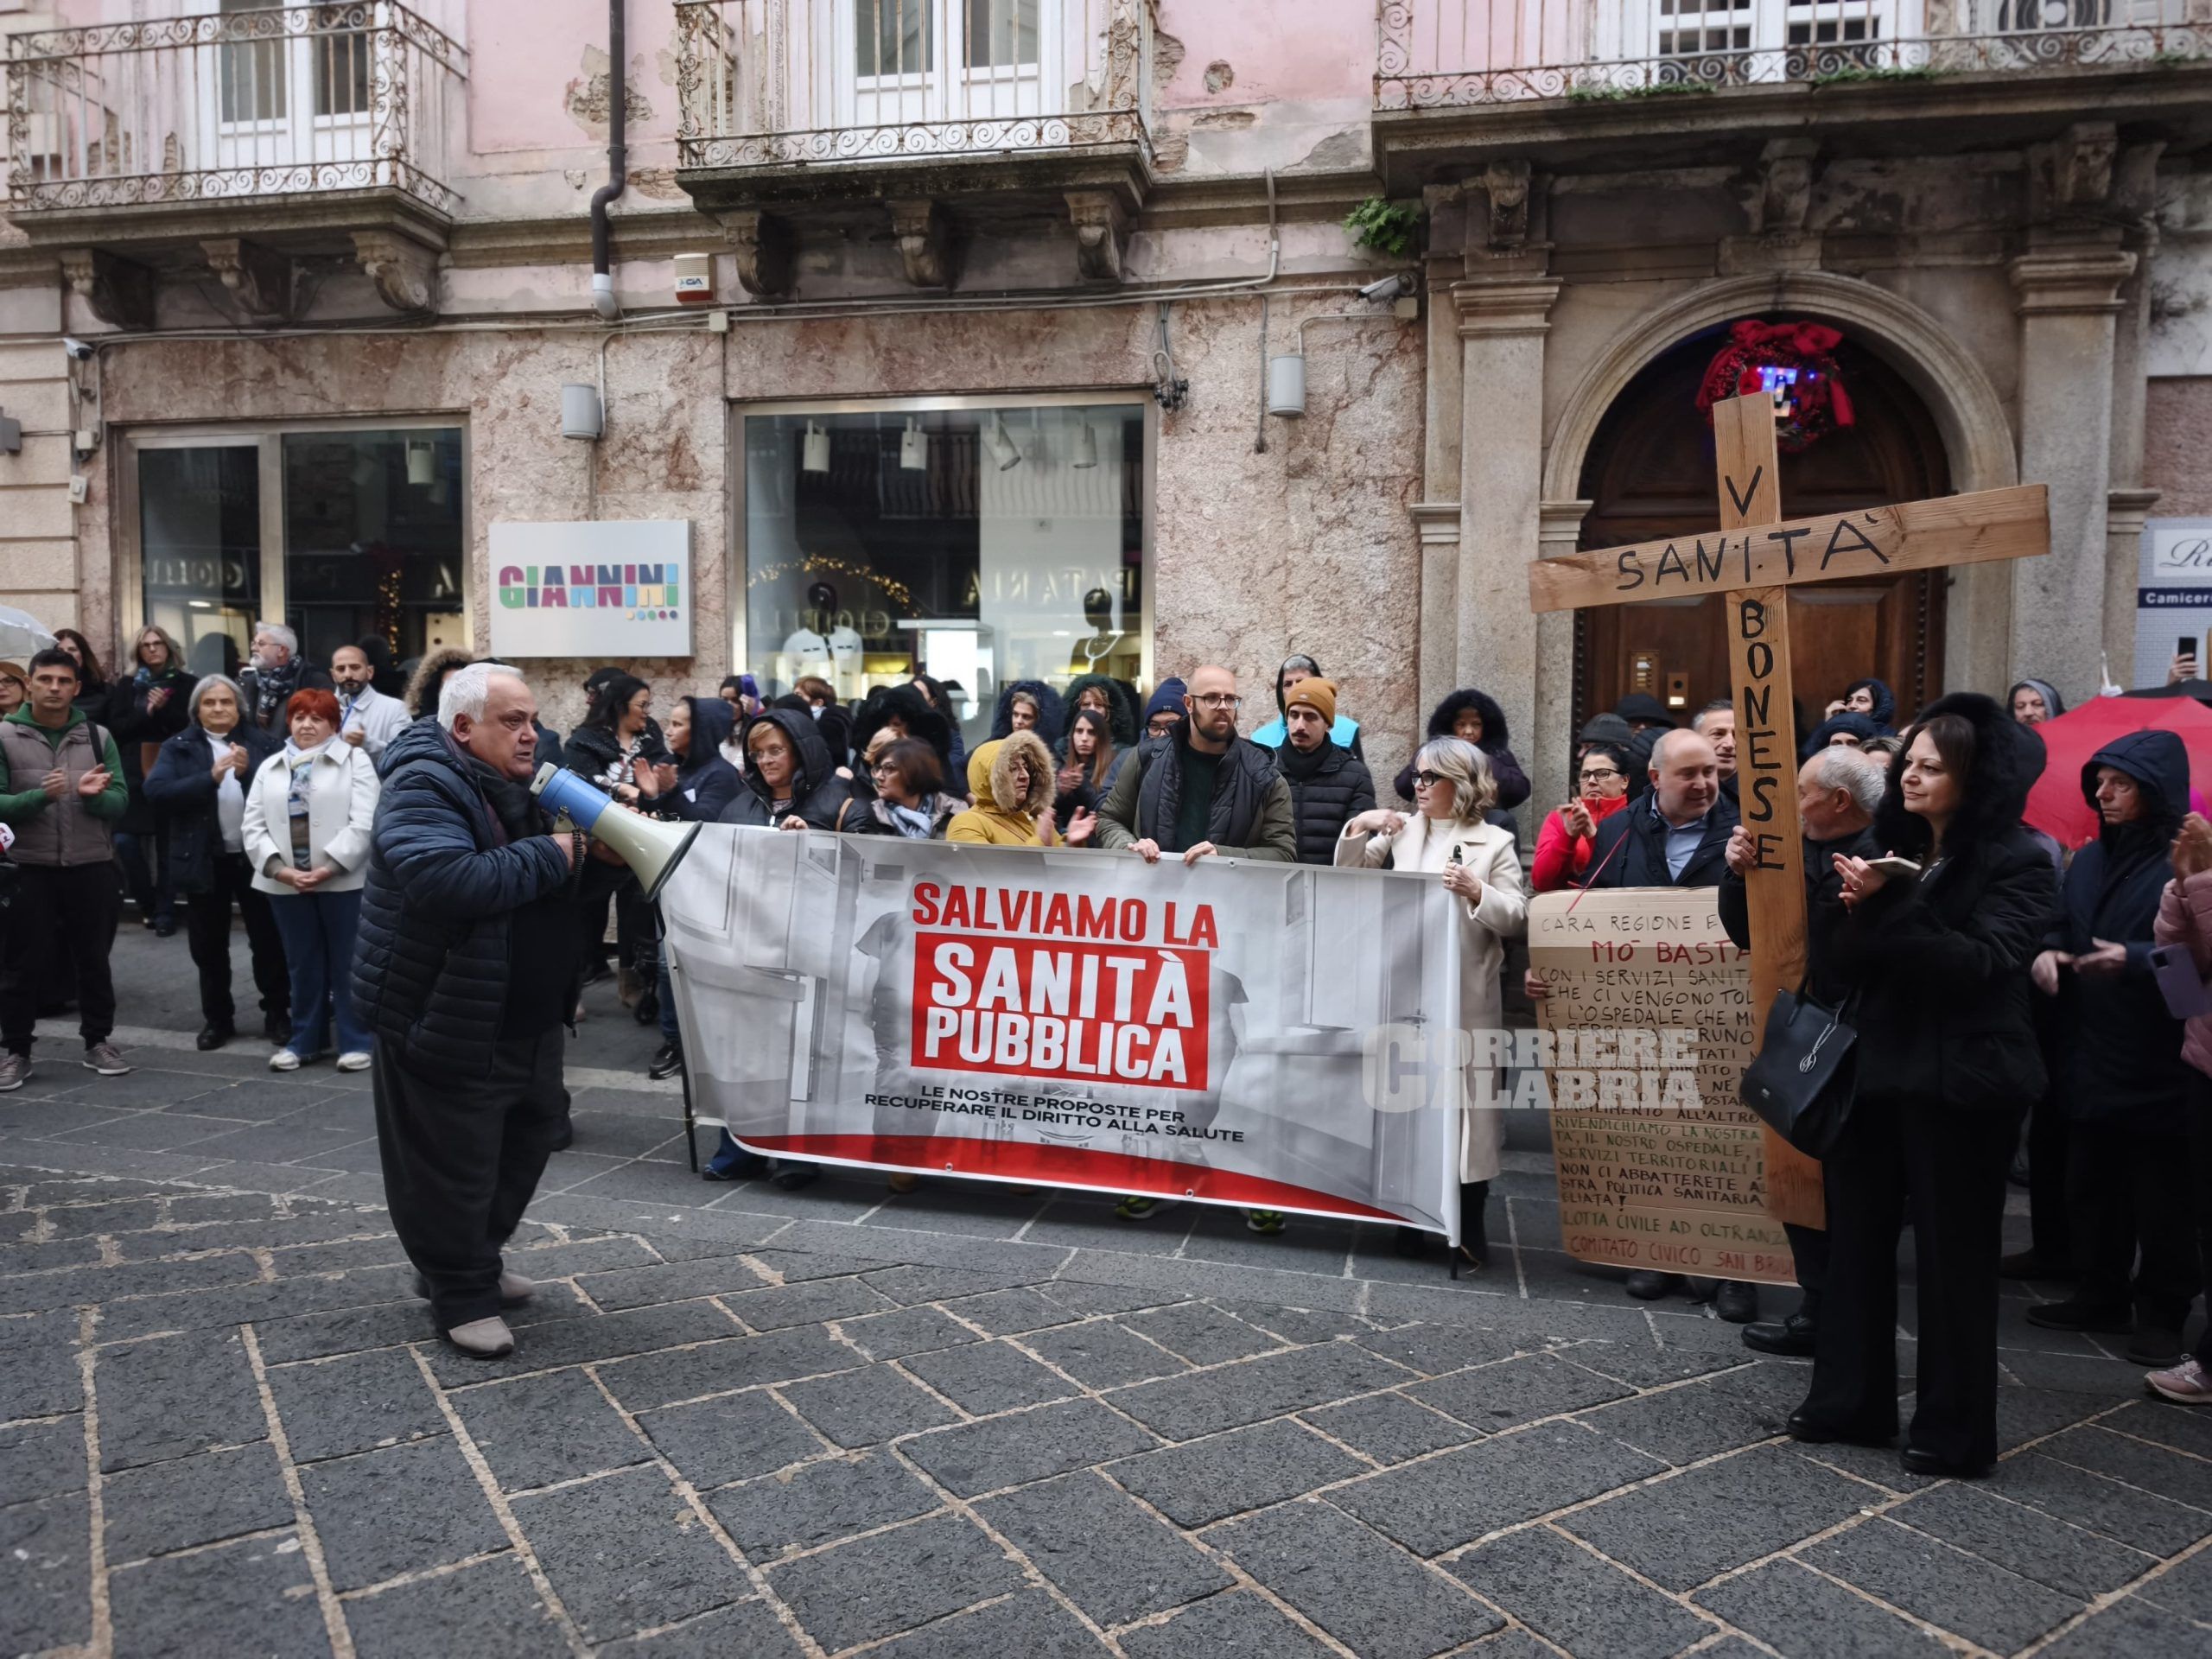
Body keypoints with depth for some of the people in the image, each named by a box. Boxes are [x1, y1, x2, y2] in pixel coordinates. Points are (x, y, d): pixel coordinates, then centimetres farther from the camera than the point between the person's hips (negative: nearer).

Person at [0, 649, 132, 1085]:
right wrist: (41, 796, -23)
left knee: (93, 959, 11)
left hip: (92, 867, 2)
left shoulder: (98, 736, 5)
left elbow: (120, 801, 0)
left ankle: (98, 1042, 22)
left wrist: (94, 796, -20)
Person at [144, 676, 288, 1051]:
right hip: (205, 860, 1)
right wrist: (210, 777, -21)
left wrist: (248, 772, -22)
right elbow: (155, 790, -11)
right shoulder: (178, 747, 4)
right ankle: (217, 1018, 21)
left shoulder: (262, 742, 4)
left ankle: (277, 1014, 16)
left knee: (268, 939, 5)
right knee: (209, 946, 9)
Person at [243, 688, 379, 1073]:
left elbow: (363, 822, -10)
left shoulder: (354, 760, -1)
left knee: (347, 964, 2)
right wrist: (280, 869, -8)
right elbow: (253, 826, 7)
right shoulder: (269, 768, 14)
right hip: (286, 882, 4)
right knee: (302, 965, 12)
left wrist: (327, 868, -16)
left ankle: (356, 1042, 9)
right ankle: (303, 1040, 22)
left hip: (342, 879, -4)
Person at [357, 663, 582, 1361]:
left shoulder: (517, 784, 9)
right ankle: (463, 1295, 20)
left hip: (526, 1021, 9)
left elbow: (550, 892, 20)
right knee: (452, 1165, 3)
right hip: (447, 1023, -9)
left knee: (524, 1143, 20)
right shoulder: (425, 787, -20)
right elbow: (446, 882, -38)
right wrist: (551, 855, -27)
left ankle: (475, 1260, 39)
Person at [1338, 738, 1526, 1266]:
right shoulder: (1401, 830, 11)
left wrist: (1477, 892, -19)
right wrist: (1358, 829, -4)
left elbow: (1518, 918, -3)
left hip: (1466, 999, -3)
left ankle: (1470, 1226, 9)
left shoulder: (1495, 842, 3)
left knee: (1465, 1096, -2)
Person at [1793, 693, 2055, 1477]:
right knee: (1856, 1240, 11)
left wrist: (1889, 906, -26)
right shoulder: (1894, 850, 9)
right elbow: (1840, 966, 3)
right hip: (1874, 1072, 6)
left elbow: (1982, 962, -22)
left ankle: (1954, 1431, 19)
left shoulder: (2016, 863, -6)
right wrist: (1857, 912, -16)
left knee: (1953, 1256, 5)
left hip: (1959, 1083, -6)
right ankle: (1850, 1400, 24)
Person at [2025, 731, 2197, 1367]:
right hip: (2089, 1054, 7)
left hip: (2158, 1062, -7)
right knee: (2091, 1185, 15)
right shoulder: (2088, 860, 12)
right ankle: (2100, 1295, 28)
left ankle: (2162, 1313, 17)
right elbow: (2061, 930, 17)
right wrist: (2046, 953, -5)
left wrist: (2134, 959, -28)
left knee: (2160, 1195, 4)